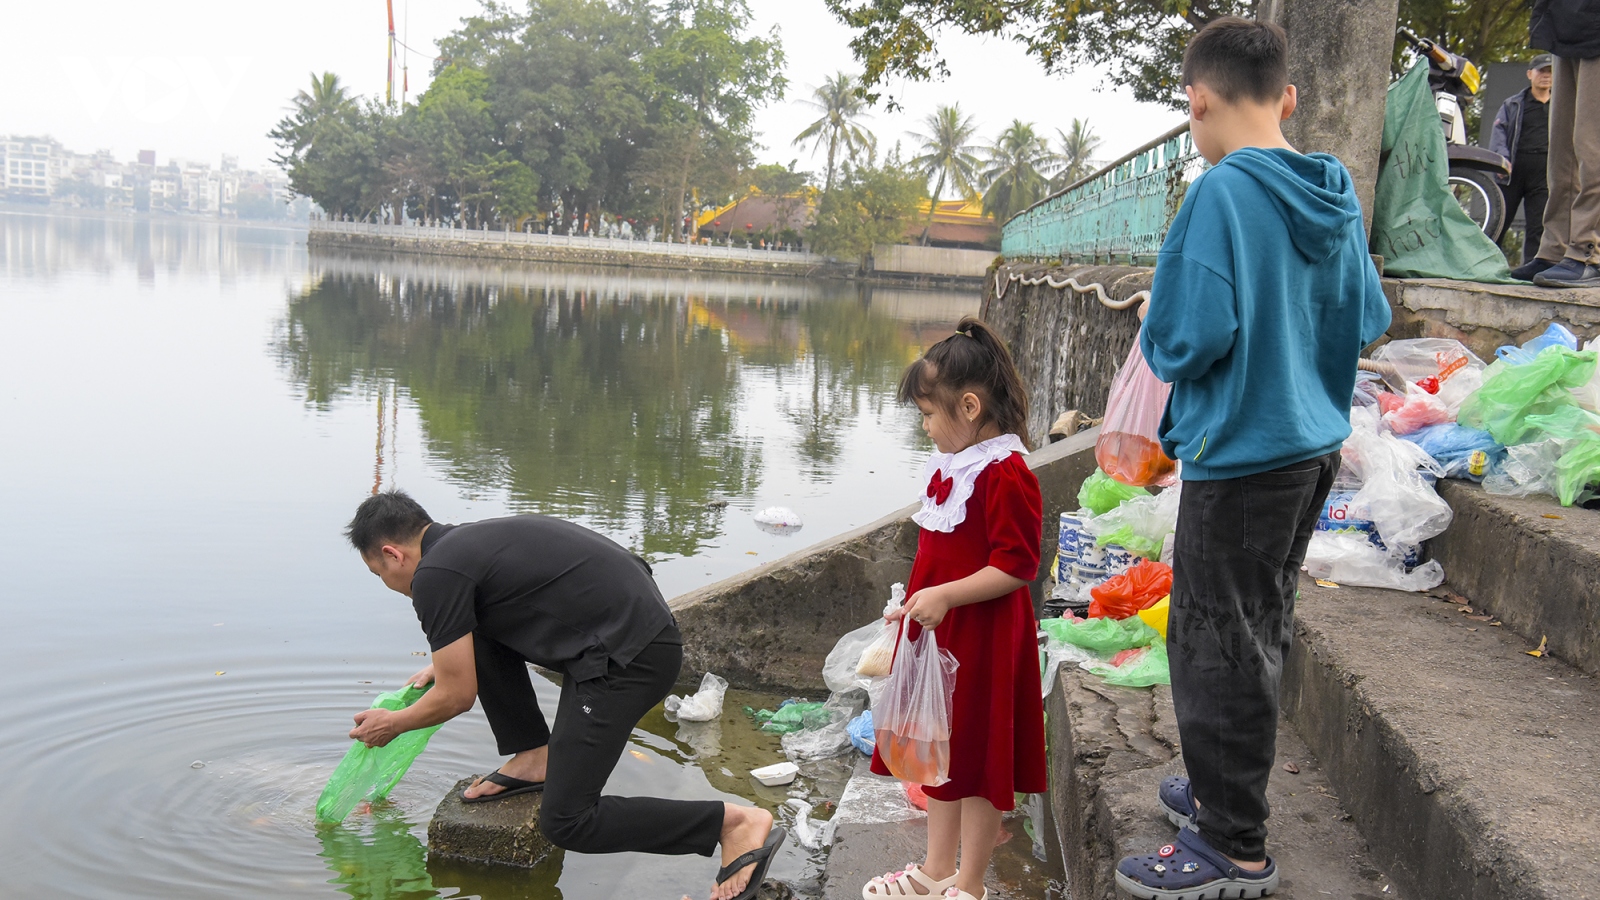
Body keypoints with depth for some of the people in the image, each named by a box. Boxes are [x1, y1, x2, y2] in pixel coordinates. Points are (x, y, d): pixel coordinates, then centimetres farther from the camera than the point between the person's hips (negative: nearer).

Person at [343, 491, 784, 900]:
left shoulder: (436, 575, -8)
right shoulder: (470, 540, 21)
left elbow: (457, 697, -1)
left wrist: (392, 724, 16)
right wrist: (446, 666, 45)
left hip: (630, 656, -10)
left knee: (566, 822, -3)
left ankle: (736, 823, -6)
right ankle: (535, 758, 22)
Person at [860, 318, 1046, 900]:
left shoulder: (1006, 474, -20)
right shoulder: (951, 464, 10)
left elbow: (1017, 566, -24)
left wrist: (944, 596, -27)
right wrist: (916, 602, 21)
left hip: (982, 639, -10)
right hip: (938, 631, 10)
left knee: (977, 762, 4)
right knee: (939, 749, 19)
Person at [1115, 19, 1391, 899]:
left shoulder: (1222, 193, -19)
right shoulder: (1334, 196, 5)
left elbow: (1188, 337, -24)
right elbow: (1367, 320, 12)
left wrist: (1153, 324, -3)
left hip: (1239, 456, -8)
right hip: (1312, 443, 9)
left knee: (1216, 651, 2)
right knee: (1258, 636, 20)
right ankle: (1225, 792, 36)